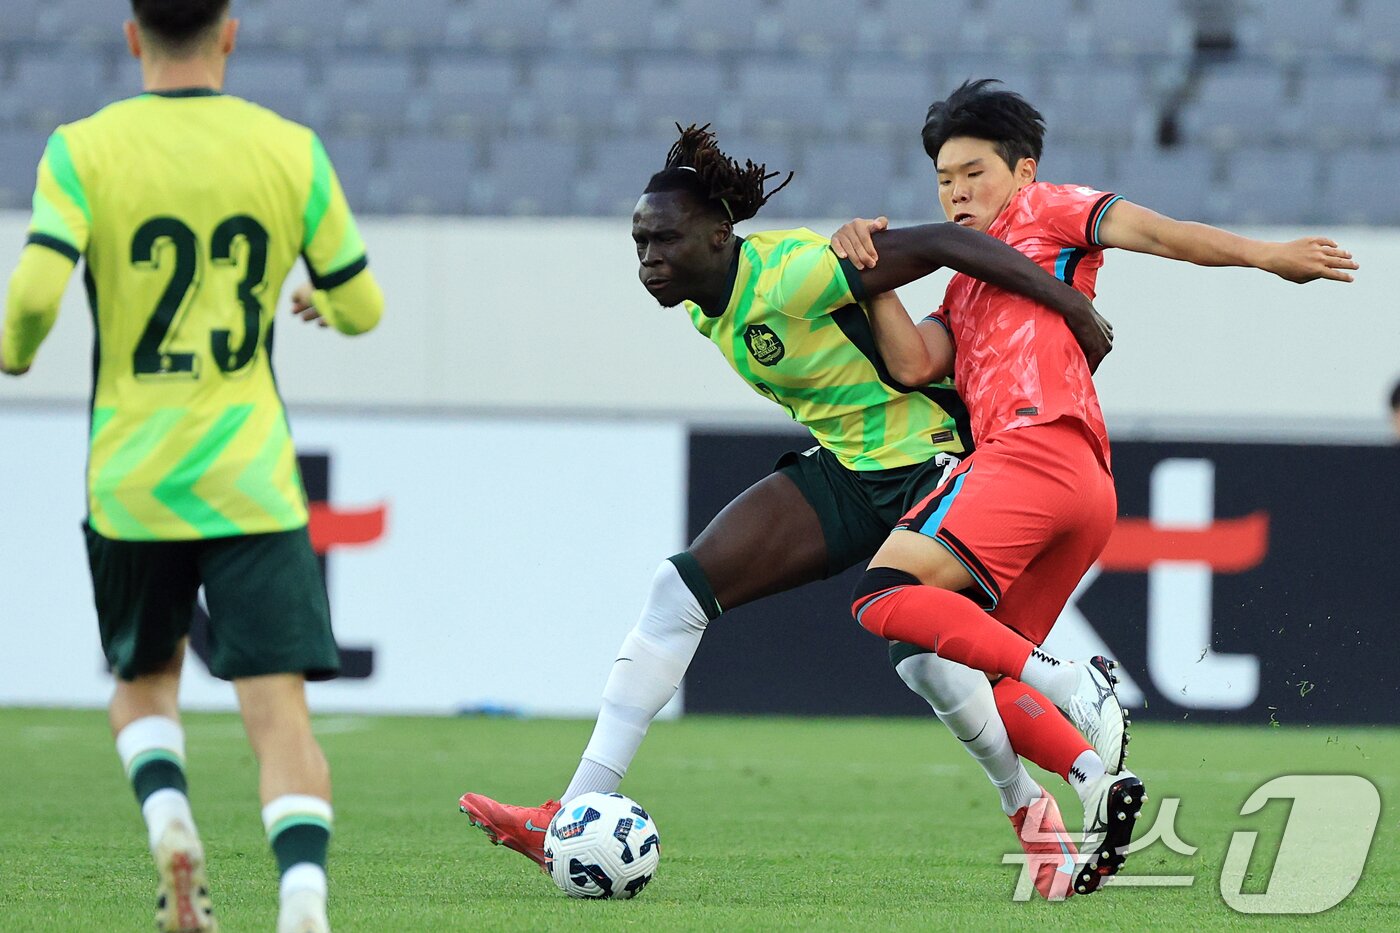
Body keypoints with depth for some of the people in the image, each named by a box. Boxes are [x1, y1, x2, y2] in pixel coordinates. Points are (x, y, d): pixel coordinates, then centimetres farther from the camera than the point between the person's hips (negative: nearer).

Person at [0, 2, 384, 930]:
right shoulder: (291, 150, 0)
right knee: (279, 706, -5)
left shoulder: (83, 151, -5)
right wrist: (324, 305, 30)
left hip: (131, 476, 1)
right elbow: (363, 307, 6)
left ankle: (168, 819, -5)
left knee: (144, 684, 22)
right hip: (252, 483, -1)